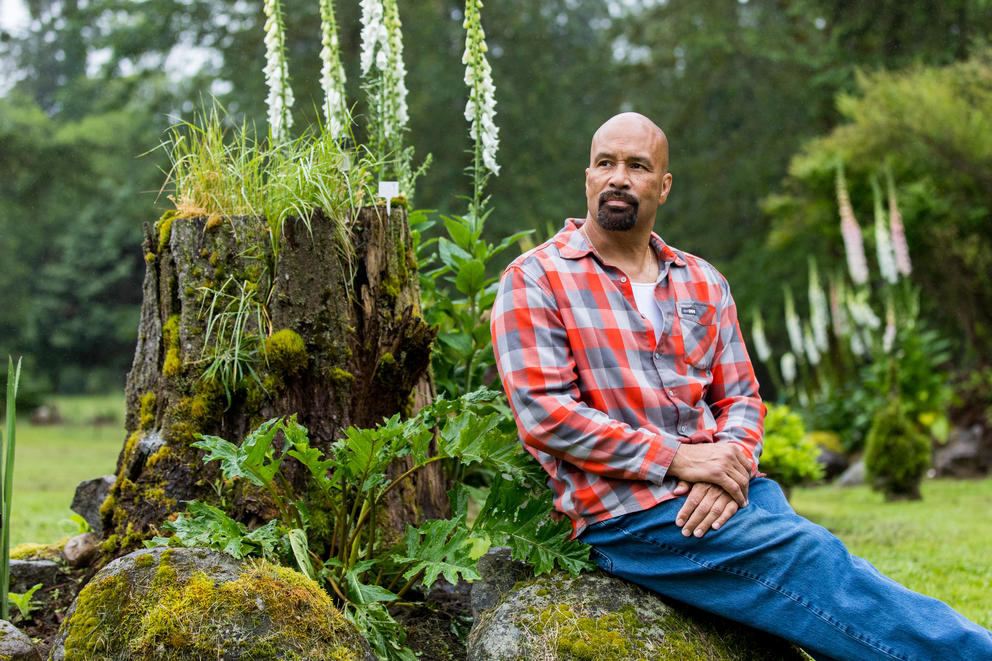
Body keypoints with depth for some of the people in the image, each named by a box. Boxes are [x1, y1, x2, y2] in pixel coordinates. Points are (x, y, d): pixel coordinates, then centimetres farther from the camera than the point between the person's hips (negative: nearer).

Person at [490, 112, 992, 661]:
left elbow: (740, 397, 16)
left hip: (722, 491, 5)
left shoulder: (703, 283, 19)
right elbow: (543, 414, -8)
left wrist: (731, 465, -9)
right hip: (627, 511, -5)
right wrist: (678, 458, -14)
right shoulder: (534, 280, 2)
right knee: (811, 556, -25)